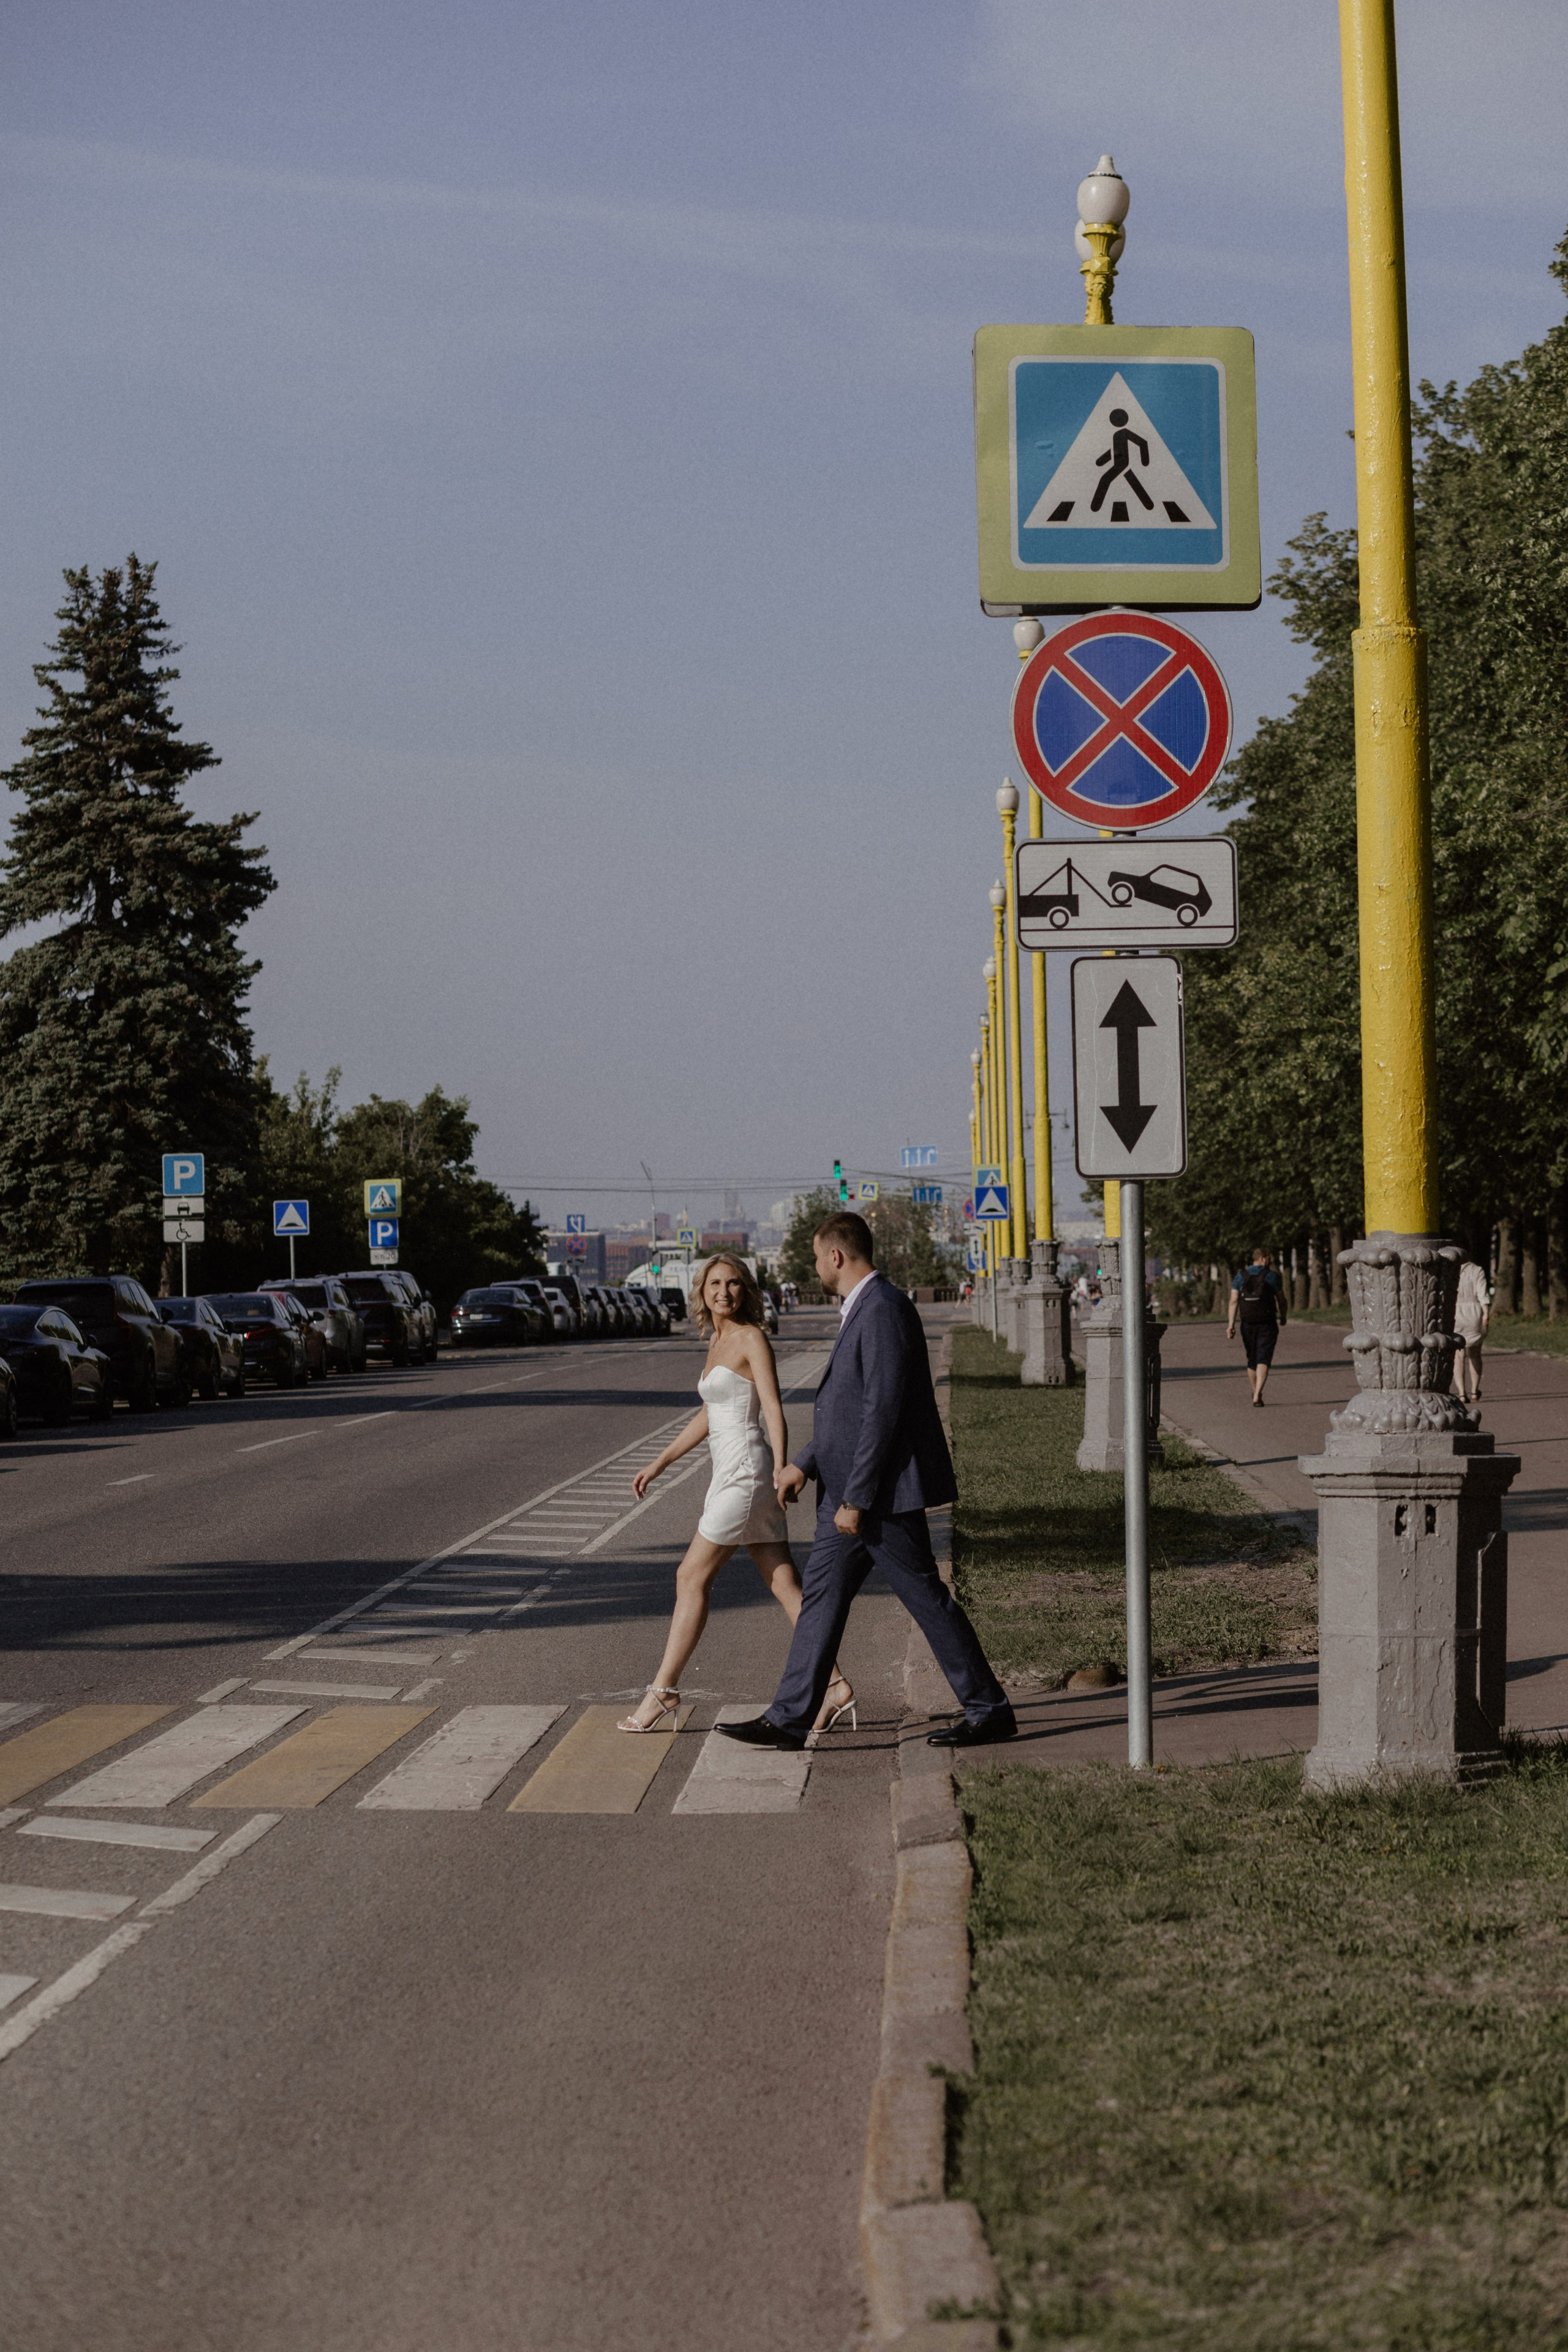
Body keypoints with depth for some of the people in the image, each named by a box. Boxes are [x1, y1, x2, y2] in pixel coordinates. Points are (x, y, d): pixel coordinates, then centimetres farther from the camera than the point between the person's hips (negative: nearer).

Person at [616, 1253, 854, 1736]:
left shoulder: (752, 1339, -8)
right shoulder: (718, 1343, 17)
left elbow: (774, 1411, -14)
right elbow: (708, 1417, 25)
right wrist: (659, 1464, 24)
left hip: (745, 1470, -9)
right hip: (731, 1473, 9)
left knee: (692, 1578, -3)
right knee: (784, 1585, 4)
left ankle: (664, 1692, 3)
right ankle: (834, 1686, 2)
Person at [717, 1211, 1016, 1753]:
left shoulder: (883, 1311, -18)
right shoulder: (861, 1311, 16)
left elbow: (883, 1411, -22)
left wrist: (855, 1499, -22)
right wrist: (804, 1464, 20)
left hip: (883, 1493, -10)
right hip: (851, 1491, 10)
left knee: (927, 1600, -2)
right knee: (822, 1596, 9)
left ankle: (989, 1711, 7)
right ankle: (788, 1719, 11)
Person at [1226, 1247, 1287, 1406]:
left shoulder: (1241, 1277, 2)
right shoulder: (1272, 1276, -5)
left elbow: (1234, 1301, -5)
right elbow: (1281, 1299, 3)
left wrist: (1231, 1324, -8)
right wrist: (1283, 1317, 21)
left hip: (1248, 1325, 4)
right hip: (1267, 1324, -4)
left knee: (1252, 1359, 20)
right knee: (1263, 1360, -7)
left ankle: (1256, 1392, 37)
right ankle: (1257, 1396, -23)